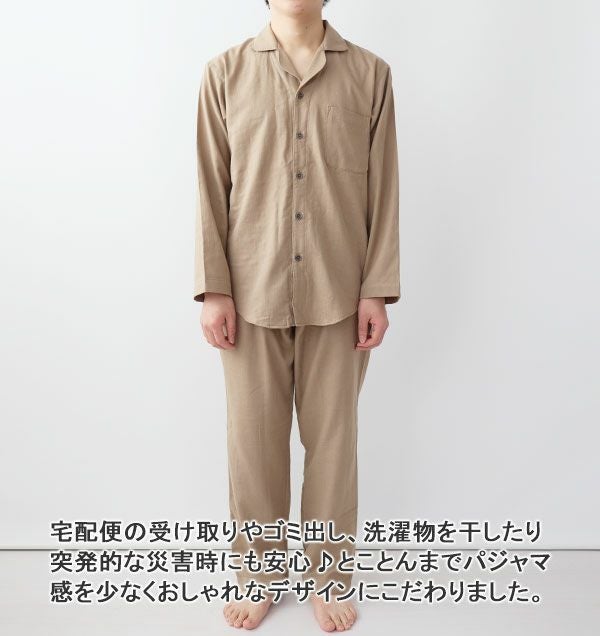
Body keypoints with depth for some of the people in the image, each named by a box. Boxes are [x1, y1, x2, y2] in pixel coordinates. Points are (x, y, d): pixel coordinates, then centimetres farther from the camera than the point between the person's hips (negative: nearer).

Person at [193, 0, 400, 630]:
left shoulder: (370, 73, 4)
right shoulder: (225, 72, 4)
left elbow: (383, 190, 2)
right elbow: (211, 189, 2)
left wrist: (377, 289, -3)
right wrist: (213, 288, -3)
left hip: (337, 293, 0)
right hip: (252, 291, 1)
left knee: (333, 436, 9)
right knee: (253, 437, 9)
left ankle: (328, 576, 30)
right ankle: (261, 571, 31)